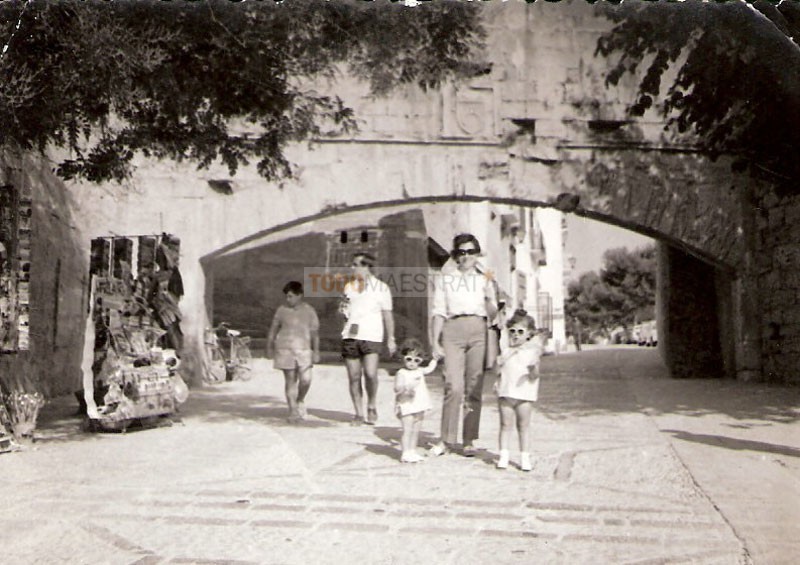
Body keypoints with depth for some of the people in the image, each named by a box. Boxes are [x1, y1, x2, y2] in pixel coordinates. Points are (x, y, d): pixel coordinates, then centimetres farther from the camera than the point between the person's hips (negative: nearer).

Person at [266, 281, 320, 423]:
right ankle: (293, 411, 7)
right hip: (285, 350, 0)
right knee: (290, 381, 0)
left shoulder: (309, 310, 3)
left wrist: (316, 351, -1)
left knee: (306, 379, -10)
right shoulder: (282, 310, 4)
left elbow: (315, 333, 4)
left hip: (304, 349, 0)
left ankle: (300, 401, 19)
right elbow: (273, 330, 12)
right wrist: (269, 348, 12)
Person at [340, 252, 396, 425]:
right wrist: (343, 309, 2)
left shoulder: (381, 288, 4)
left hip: (372, 336, -4)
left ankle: (371, 406, 4)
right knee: (354, 377, 2)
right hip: (350, 336, 4)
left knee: (370, 374, -18)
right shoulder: (349, 286, 15)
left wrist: (391, 339, 3)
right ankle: (359, 414, 11)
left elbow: (387, 315, 7)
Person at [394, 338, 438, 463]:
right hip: (407, 407, -7)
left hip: (419, 407, 7)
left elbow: (429, 369, 30)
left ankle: (412, 452, 19)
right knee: (407, 430, -7)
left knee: (416, 430, 11)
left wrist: (435, 358, 35)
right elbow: (397, 388, -20)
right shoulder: (401, 373, -10)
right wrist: (407, 388, -36)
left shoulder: (419, 371, 12)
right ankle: (406, 454, -4)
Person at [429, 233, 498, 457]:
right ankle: (447, 440, -3)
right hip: (453, 330, -1)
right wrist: (435, 343, 3)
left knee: (475, 388, -1)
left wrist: (491, 298, -7)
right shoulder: (445, 280, 16)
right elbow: (438, 313, 12)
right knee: (453, 386, -12)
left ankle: (470, 441, 7)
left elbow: (492, 315, 12)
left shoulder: (485, 280, 19)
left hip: (478, 330, 2)